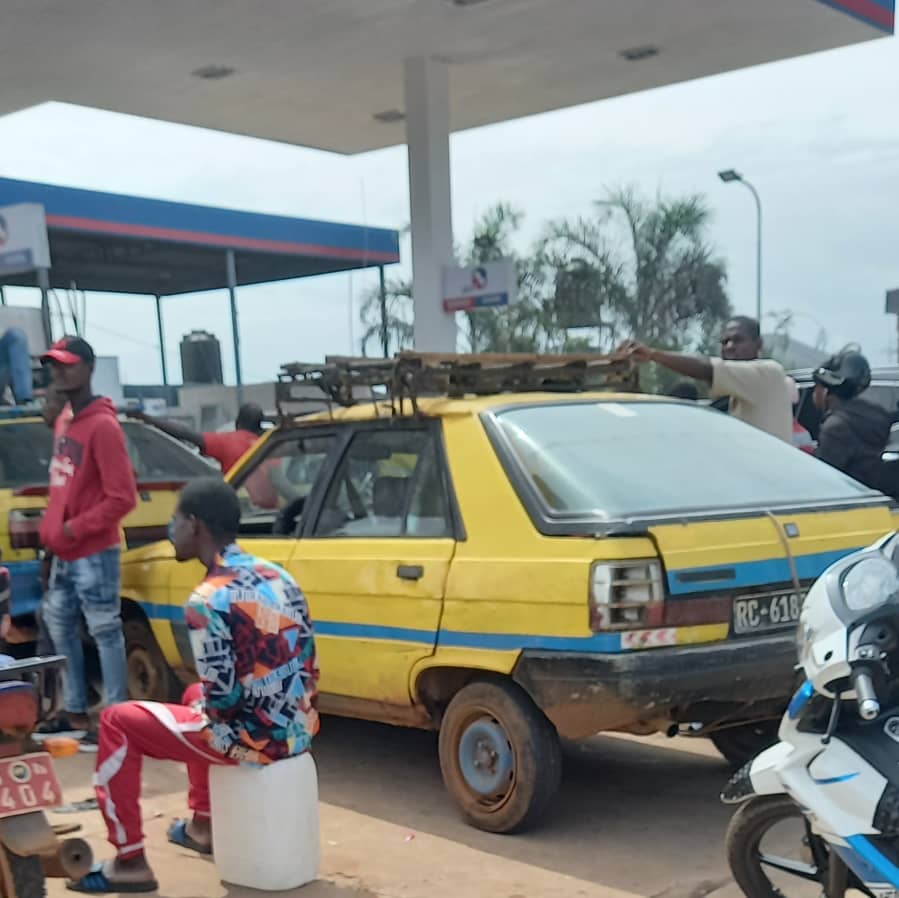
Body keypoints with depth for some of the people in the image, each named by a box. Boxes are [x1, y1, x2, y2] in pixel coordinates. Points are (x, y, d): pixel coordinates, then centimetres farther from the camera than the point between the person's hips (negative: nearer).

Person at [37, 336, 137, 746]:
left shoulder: (102, 425, -16)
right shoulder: (63, 422, 12)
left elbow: (122, 497, -20)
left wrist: (73, 530, -16)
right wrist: (50, 530, 9)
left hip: (93, 554, -9)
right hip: (64, 555, 9)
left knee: (105, 634, -4)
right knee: (61, 630, 16)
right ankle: (75, 712, 28)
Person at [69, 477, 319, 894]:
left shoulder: (208, 601, -19)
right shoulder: (277, 575, 5)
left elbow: (221, 701, -21)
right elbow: (308, 667, 11)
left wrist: (202, 709, 3)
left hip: (254, 741, -8)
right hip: (299, 731, 8)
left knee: (117, 723, 7)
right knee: (195, 695, 35)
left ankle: (129, 862, 12)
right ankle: (203, 824, 43)